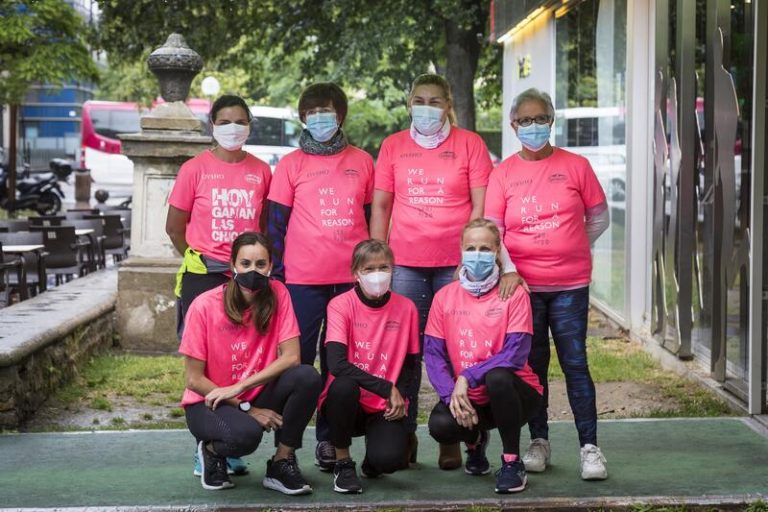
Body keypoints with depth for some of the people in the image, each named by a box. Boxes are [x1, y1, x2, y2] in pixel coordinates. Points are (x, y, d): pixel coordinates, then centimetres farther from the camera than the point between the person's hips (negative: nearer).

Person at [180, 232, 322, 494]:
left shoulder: (277, 294, -8)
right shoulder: (205, 306, -15)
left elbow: (291, 357, -14)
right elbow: (195, 380, -12)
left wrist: (239, 387, -23)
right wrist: (247, 408, -16)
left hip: (257, 398, 4)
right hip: (209, 402, -4)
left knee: (307, 377, -25)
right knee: (245, 434, -37)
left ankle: (281, 464, -7)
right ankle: (211, 450, 1)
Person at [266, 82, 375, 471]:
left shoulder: (362, 162, 10)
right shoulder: (291, 164, 4)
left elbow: (371, 218, 15)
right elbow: (276, 222, 4)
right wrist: (276, 274, -1)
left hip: (352, 277, 2)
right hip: (303, 279, -2)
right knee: (297, 359, -1)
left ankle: (329, 439, 15)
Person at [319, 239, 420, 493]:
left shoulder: (406, 308, -1)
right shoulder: (341, 305, -10)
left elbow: (410, 363, 7)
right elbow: (337, 364, -22)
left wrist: (398, 397, -12)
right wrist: (387, 388, -24)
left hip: (386, 408, 1)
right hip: (347, 403, -1)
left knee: (389, 458, -28)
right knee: (344, 385, -37)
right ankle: (342, 462, -11)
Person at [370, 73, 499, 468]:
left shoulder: (469, 144, 5)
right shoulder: (393, 146, 11)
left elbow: (481, 205, 2)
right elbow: (380, 205, 11)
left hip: (455, 264, -1)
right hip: (405, 264, 2)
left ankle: (451, 438, 7)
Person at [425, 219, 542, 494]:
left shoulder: (514, 294, -9)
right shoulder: (445, 297, 1)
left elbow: (515, 355, -17)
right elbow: (433, 355, -3)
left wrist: (468, 377, -26)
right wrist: (452, 394, -20)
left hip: (513, 393, -3)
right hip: (466, 398, 3)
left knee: (497, 377, -37)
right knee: (440, 425, -29)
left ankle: (512, 463, -16)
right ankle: (475, 440, 13)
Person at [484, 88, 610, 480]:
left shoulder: (575, 166, 1)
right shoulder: (503, 173, 2)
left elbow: (598, 218, 9)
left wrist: (568, 250, 6)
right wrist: (508, 268, -15)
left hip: (570, 285, -1)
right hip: (523, 285, 1)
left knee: (575, 363, -3)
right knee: (532, 366, 9)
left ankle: (590, 447, 0)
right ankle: (539, 441, 20)